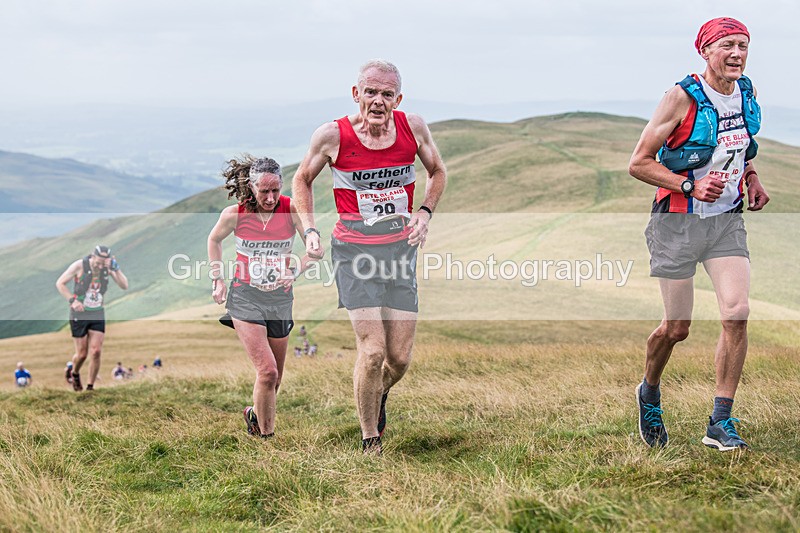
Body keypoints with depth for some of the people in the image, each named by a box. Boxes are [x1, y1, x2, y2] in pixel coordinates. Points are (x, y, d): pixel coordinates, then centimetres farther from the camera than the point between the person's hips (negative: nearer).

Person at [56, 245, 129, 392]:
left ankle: (90, 387, 4)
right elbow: (60, 283, -7)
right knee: (82, 354, 1)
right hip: (79, 314, -3)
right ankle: (75, 374, 33)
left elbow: (124, 286, -9)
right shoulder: (79, 266, -14)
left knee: (96, 352, -7)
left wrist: (116, 269, -22)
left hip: (98, 315, 3)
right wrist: (72, 300, -17)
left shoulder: (108, 268, -5)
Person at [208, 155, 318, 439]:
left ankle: (255, 414, 41)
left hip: (280, 298, 3)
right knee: (267, 371, -17)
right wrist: (218, 279, 8)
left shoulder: (291, 210, -9)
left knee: (275, 377, 12)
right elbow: (214, 240, 12)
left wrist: (294, 272, -18)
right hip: (245, 298, -2)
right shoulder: (234, 214, -9)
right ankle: (266, 436, -5)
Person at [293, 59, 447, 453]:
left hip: (401, 249, 3)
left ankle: (379, 395, 39)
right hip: (354, 250, -3)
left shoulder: (413, 128, -3)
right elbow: (302, 180, 9)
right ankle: (370, 442, 6)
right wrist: (310, 230, -3)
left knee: (400, 358, 2)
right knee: (373, 351, -14)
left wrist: (425, 213, 0)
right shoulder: (332, 136, -10)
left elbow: (437, 173, 16)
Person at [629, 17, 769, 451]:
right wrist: (690, 186, -22)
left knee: (737, 313, -12)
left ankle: (720, 423, -3)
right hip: (678, 223, -4)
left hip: (728, 220, 4)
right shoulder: (683, 97, -15)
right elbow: (639, 163, -12)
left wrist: (751, 179, 6)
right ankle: (649, 394, 34)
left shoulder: (746, 93, 4)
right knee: (677, 328, 3)